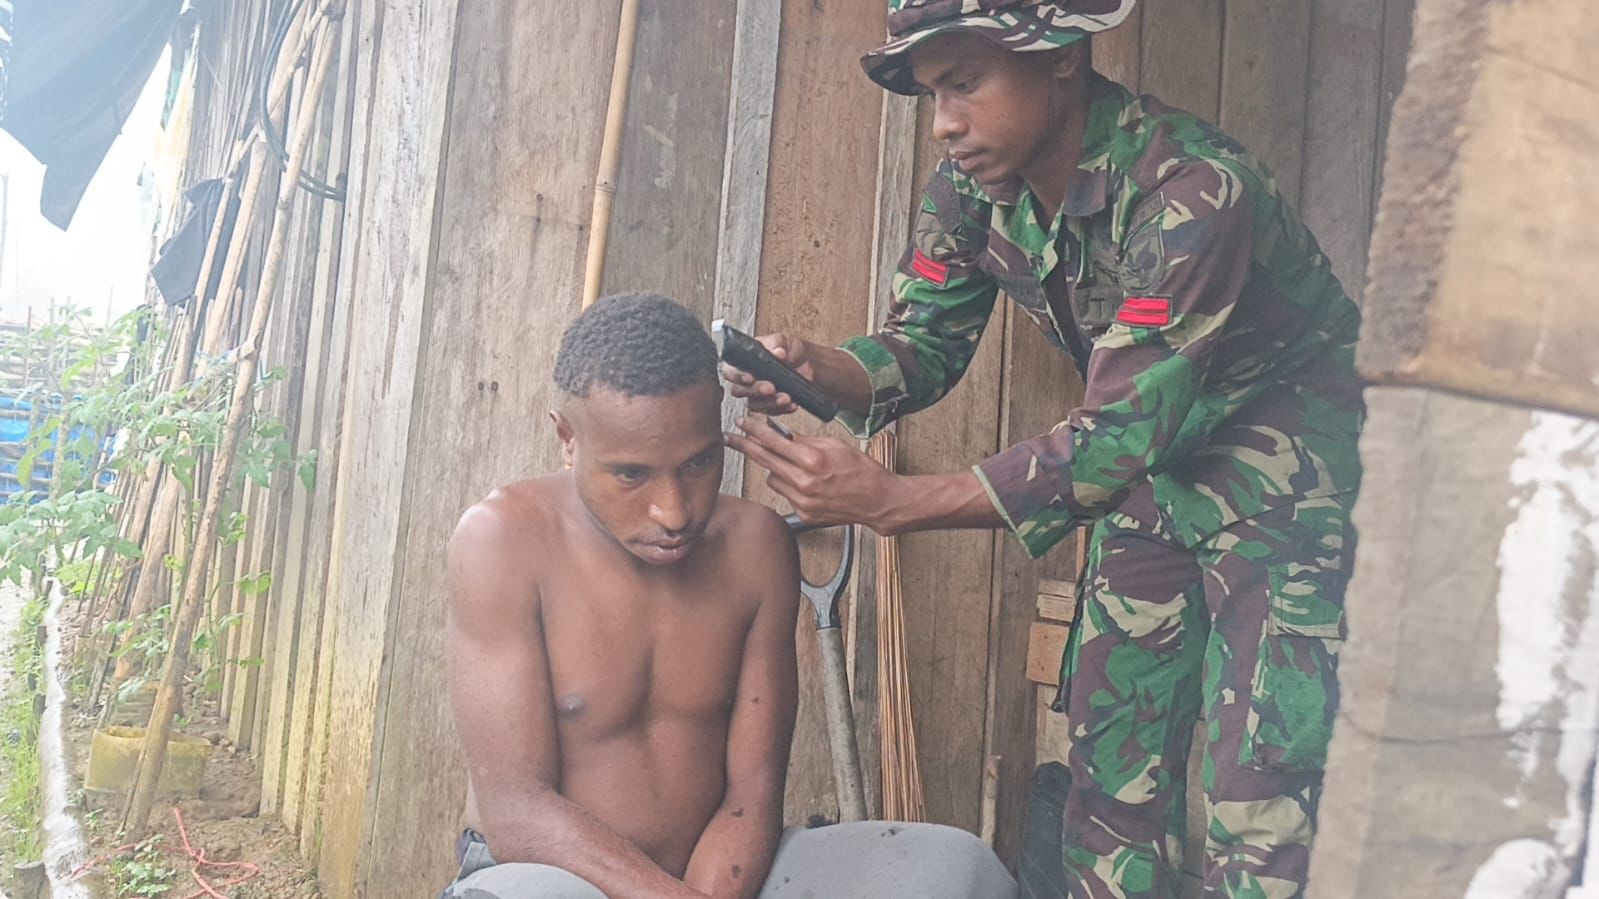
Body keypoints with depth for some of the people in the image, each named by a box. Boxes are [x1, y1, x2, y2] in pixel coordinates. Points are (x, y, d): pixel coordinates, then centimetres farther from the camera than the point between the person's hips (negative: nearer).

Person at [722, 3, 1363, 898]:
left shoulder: (1192, 190, -31)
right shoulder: (973, 185, -9)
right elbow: (926, 342, -4)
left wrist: (892, 501, -40)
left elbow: (1118, 436, -33)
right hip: (1157, 468, 6)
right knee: (1114, 771, 10)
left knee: (1259, 805, -7)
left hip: (1286, 478, -6)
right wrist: (818, 368, -27)